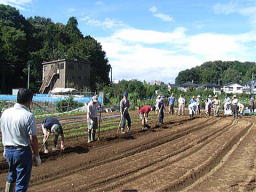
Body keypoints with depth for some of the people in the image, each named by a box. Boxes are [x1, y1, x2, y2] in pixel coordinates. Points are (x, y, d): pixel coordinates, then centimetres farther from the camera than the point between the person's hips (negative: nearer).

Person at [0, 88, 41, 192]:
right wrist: (36, 155, -6)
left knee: (11, 177, 29)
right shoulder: (28, 115, -19)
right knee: (22, 183, 9)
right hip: (22, 151, -6)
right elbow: (33, 138, -18)